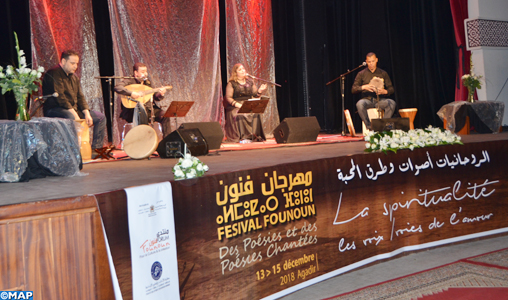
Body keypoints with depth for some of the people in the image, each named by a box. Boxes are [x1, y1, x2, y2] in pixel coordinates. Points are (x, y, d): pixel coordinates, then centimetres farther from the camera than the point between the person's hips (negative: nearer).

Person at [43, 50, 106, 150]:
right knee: (70, 117, -41)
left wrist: (87, 113, -3)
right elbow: (60, 97, -21)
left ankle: (96, 149, 1)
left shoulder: (74, 77, 17)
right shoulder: (53, 74, -11)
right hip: (54, 110, -9)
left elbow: (80, 96, 13)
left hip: (73, 109, 9)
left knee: (100, 117, 3)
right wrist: (75, 114, -26)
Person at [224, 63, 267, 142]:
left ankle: (255, 136, -25)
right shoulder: (231, 83, 5)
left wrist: (260, 91, -4)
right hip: (235, 107, -3)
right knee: (240, 115, -36)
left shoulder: (249, 82, 20)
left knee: (256, 114, -30)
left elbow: (255, 95, 20)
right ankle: (243, 137, -32)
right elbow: (228, 98, -3)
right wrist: (238, 104, -19)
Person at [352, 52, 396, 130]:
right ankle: (369, 127, -32)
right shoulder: (361, 74, 9)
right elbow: (353, 89, 2)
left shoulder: (383, 74, 13)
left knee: (391, 103, -31)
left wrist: (385, 91, -12)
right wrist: (363, 87, -18)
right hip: (367, 99, -1)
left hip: (380, 100, 1)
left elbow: (391, 89, 12)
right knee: (360, 104, -37)